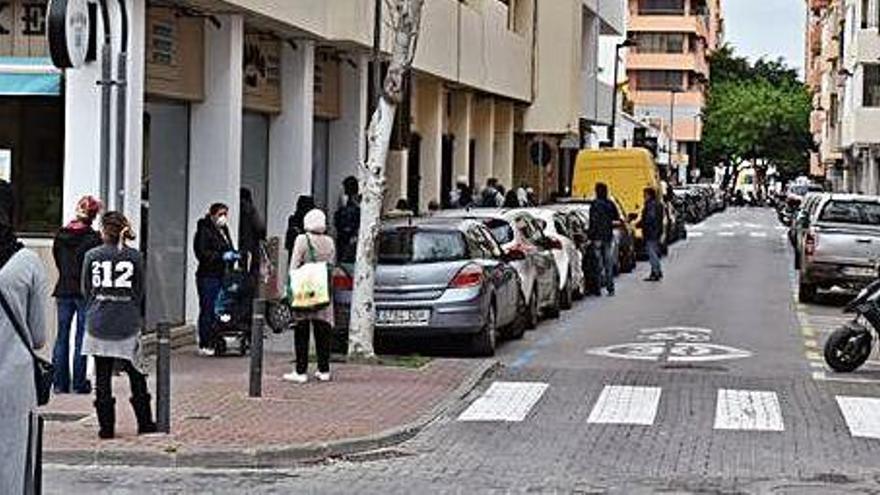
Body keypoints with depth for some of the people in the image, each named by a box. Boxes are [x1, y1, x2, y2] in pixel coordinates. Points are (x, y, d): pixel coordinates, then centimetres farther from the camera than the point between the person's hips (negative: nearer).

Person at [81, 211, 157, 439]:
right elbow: (140, 292, 4)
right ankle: (144, 422, 18)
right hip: (128, 324, 0)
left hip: (98, 324, 0)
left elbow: (86, 290, 7)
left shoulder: (92, 256, -3)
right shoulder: (135, 257, -3)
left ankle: (106, 426, 6)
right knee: (136, 376, 12)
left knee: (102, 378, 5)